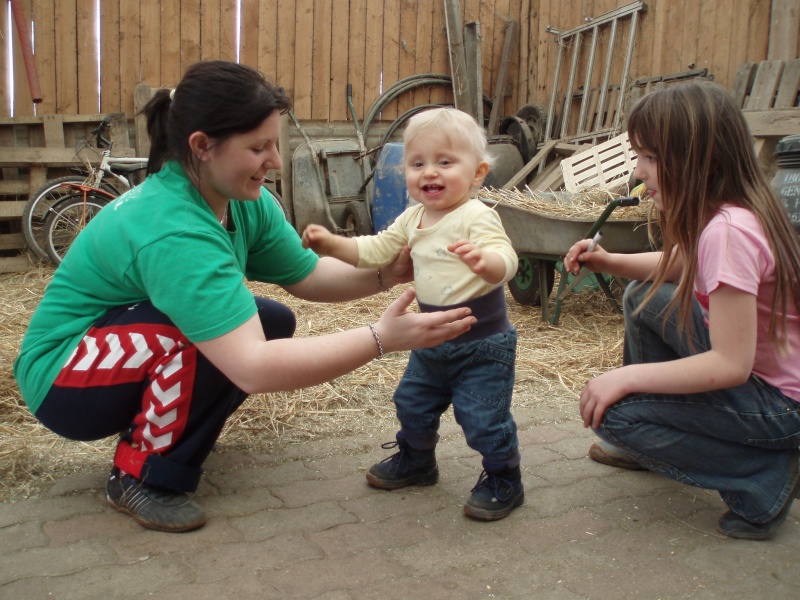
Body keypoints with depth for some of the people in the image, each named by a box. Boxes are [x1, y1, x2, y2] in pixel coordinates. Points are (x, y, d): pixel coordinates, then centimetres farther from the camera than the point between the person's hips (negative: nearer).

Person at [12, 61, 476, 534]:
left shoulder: (245, 201, -10)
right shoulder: (172, 232, -35)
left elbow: (308, 276, -3)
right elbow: (253, 368, -41)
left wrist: (387, 273, -20)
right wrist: (381, 339, -40)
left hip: (136, 353, 8)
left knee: (274, 323, -6)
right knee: (216, 335, -31)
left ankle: (166, 431, 12)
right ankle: (143, 476, -10)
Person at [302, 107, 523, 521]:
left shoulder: (477, 217, -21)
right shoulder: (413, 218, 4)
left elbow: (505, 260, -34)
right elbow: (376, 251, 11)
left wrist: (484, 261, -57)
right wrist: (332, 244, 0)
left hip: (483, 344, -8)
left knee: (484, 419, -2)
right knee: (412, 403, 20)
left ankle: (503, 480, 22)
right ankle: (415, 460, 45)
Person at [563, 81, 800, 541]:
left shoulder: (728, 231, -30)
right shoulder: (719, 212, -2)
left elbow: (730, 365, -31)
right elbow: (676, 267, 17)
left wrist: (627, 377, -24)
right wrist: (608, 262, 0)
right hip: (749, 366, 9)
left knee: (612, 413, -15)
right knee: (645, 297, 14)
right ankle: (650, 444, 26)